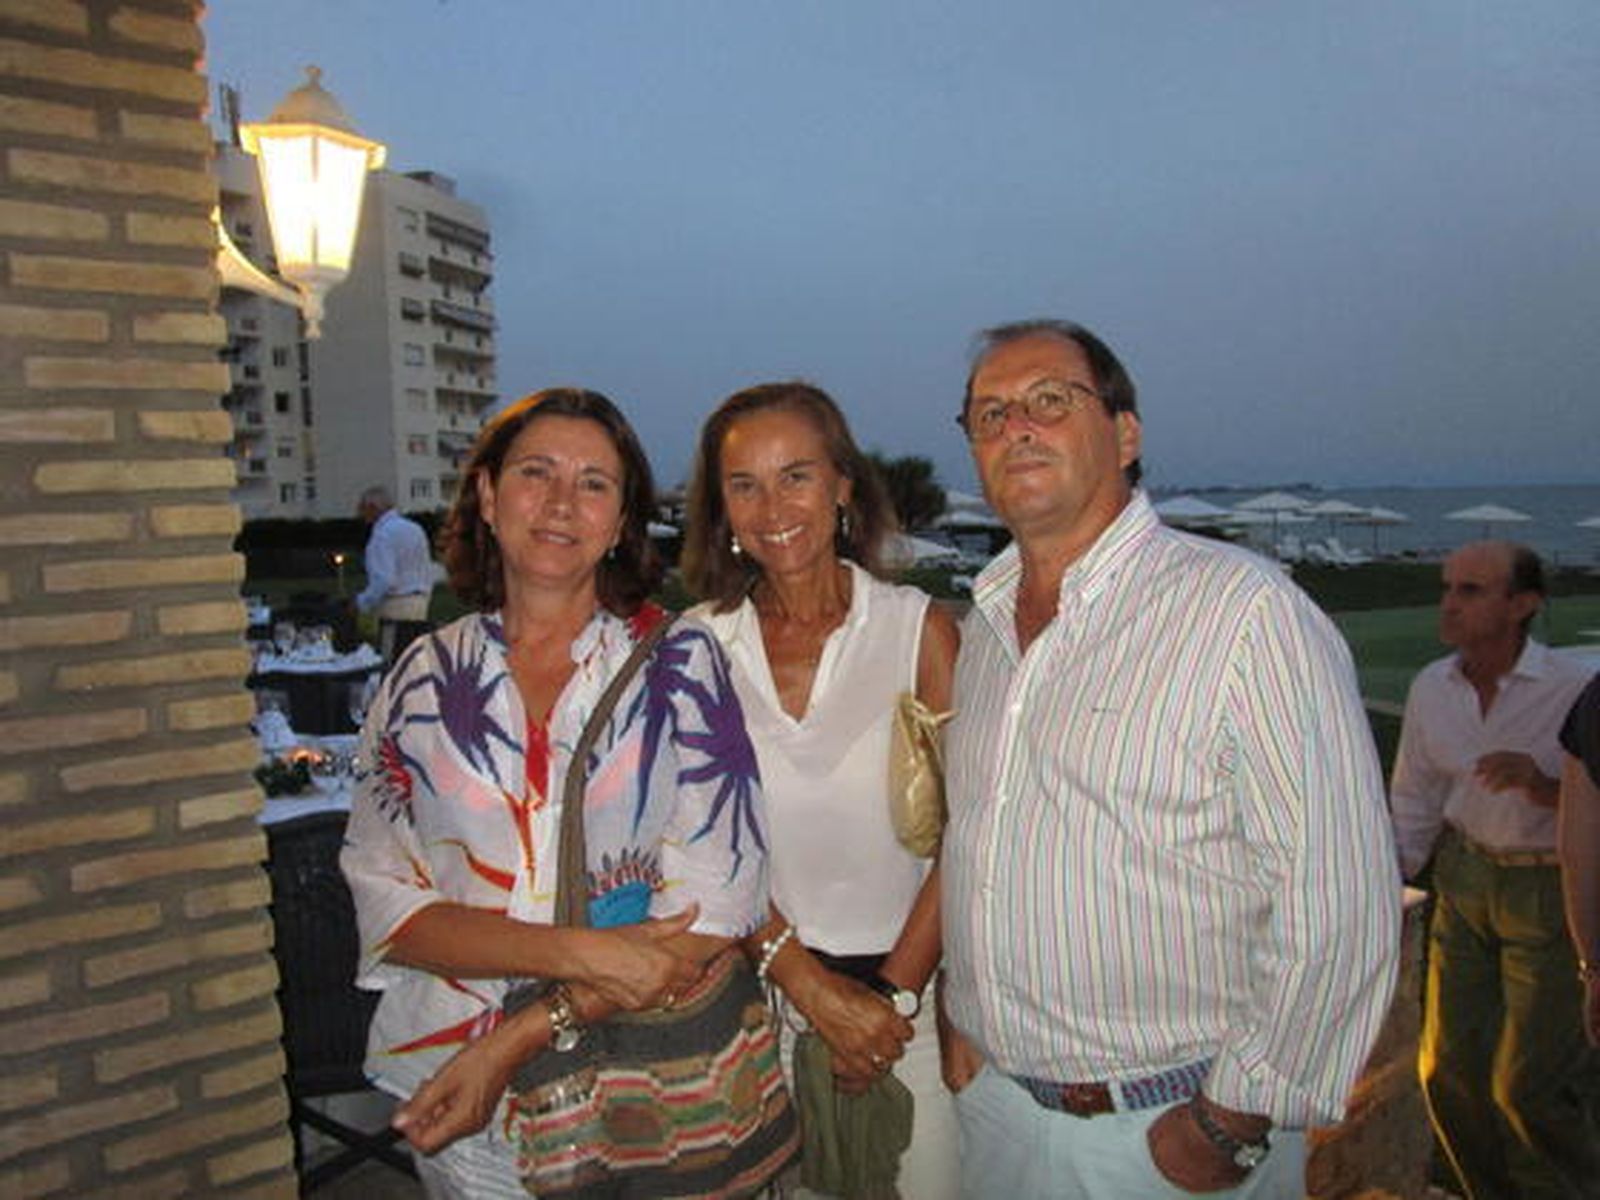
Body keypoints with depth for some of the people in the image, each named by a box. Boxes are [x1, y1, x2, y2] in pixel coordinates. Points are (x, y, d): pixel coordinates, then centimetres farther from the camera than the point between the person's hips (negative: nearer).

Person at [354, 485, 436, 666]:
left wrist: (362, 603, -7)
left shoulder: (382, 533, -9)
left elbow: (384, 581, -18)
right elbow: (429, 574, 18)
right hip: (420, 609, 8)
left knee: (392, 667, -8)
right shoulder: (415, 529, 16)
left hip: (396, 611, -8)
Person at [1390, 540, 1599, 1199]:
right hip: (1466, 879, 5)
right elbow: (1415, 798, 7)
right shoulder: (1431, 686, -5)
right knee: (1450, 1067, 9)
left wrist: (1544, 787, -32)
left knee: (1527, 1083, 0)